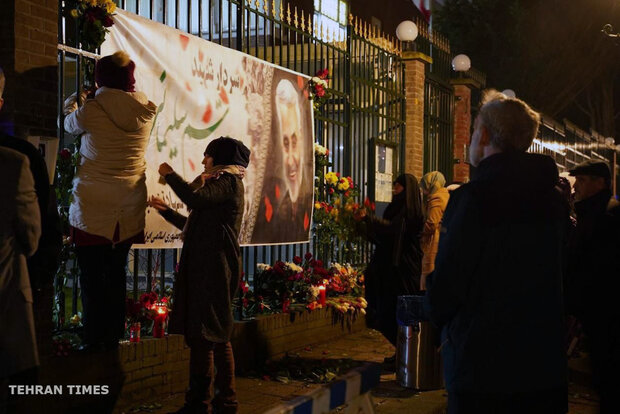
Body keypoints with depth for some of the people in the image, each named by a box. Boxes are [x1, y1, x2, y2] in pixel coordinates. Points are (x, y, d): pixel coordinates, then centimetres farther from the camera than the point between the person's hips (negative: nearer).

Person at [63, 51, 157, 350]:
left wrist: (71, 104, 34)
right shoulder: (145, 111, -1)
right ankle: (113, 336, 16)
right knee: (116, 272, 12)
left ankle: (94, 337, 4)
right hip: (129, 205, 4)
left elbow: (70, 126, 10)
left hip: (93, 204, -4)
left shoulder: (91, 110, -11)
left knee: (90, 274, 3)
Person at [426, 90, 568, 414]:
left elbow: (445, 283, -16)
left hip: (482, 367, -6)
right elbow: (558, 279, 12)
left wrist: (438, 315, 6)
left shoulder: (472, 198, -17)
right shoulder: (553, 199, 4)